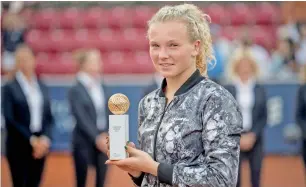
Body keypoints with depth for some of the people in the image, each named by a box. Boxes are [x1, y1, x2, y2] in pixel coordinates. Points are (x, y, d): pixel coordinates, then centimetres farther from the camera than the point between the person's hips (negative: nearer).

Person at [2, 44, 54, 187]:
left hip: (40, 145, 4)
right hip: (18, 145, -4)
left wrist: (45, 139, -6)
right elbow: (9, 119, -9)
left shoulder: (42, 87, 10)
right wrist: (31, 139, -12)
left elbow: (49, 117, 11)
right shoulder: (10, 88, -4)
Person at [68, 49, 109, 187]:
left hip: (102, 141, 5)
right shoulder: (76, 90, -8)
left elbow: (105, 113, 11)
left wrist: (106, 136, -2)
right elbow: (81, 119, -13)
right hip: (84, 142, -5)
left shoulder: (100, 87, 9)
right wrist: (96, 138, -20)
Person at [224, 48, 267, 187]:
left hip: (254, 139, 2)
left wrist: (253, 135, -7)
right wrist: (238, 137, -9)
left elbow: (263, 117, 5)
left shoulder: (259, 90, 6)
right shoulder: (228, 90, 0)